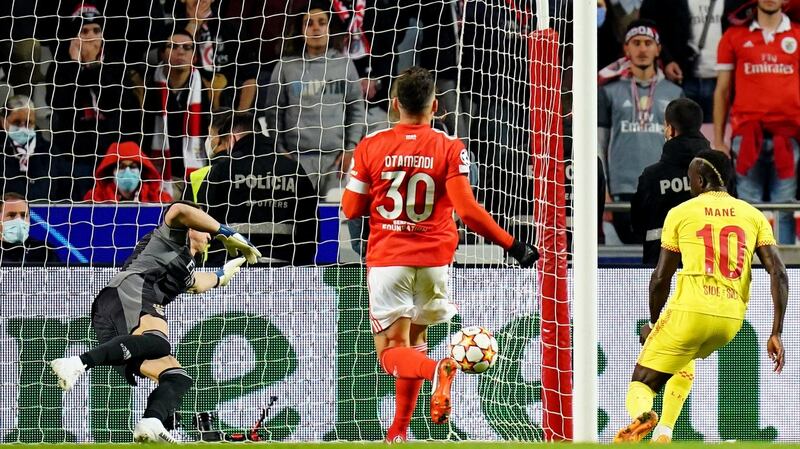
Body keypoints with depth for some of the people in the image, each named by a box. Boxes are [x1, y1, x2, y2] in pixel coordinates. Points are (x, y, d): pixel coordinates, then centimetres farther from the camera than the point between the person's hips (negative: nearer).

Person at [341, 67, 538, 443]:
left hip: (387, 259, -2)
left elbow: (351, 209, 3)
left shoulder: (371, 147, -1)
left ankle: (437, 370, -34)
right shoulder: (450, 148, -4)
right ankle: (399, 432, 21)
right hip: (433, 259, 2)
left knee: (391, 351, -1)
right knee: (413, 339, 20)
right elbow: (467, 209, -13)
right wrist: (513, 246, -7)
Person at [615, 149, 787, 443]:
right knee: (684, 363, 36)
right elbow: (779, 273, 0)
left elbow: (661, 278, 4)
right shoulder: (754, 216, 11)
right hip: (732, 319, 4)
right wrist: (776, 334, 1)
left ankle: (642, 413, -31)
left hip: (691, 310, -4)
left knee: (641, 384, 5)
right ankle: (664, 433, 21)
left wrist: (653, 324, 21)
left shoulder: (681, 213, 4)